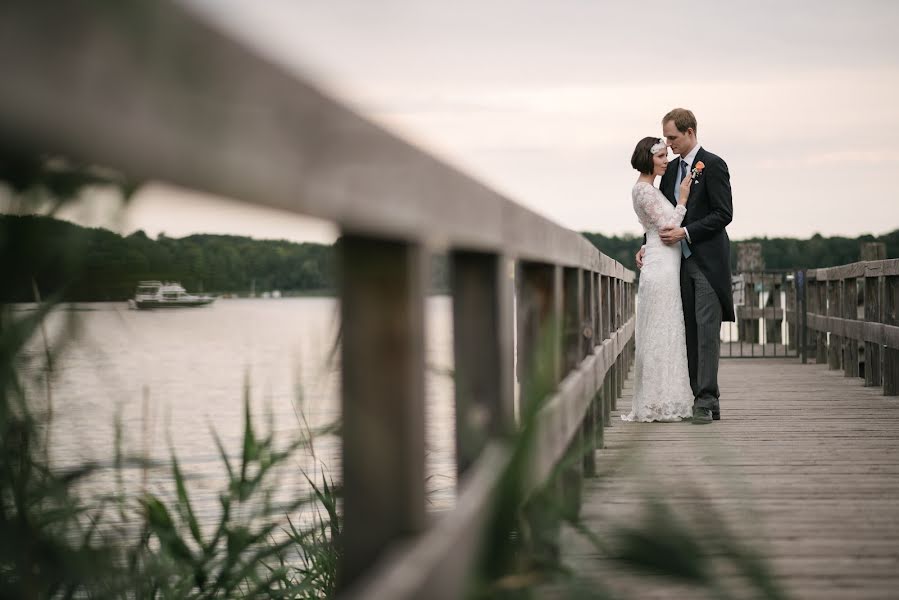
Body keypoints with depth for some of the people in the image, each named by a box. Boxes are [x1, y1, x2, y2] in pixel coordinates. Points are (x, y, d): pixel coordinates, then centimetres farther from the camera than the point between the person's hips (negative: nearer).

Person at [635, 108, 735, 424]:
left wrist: (685, 232, -16)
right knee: (690, 332, 4)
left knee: (707, 330, -10)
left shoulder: (713, 165, -6)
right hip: (682, 261, 7)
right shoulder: (671, 169, 15)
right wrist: (649, 245, 6)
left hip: (708, 261, -7)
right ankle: (705, 398, 8)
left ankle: (706, 401, -11)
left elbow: (723, 214, -11)